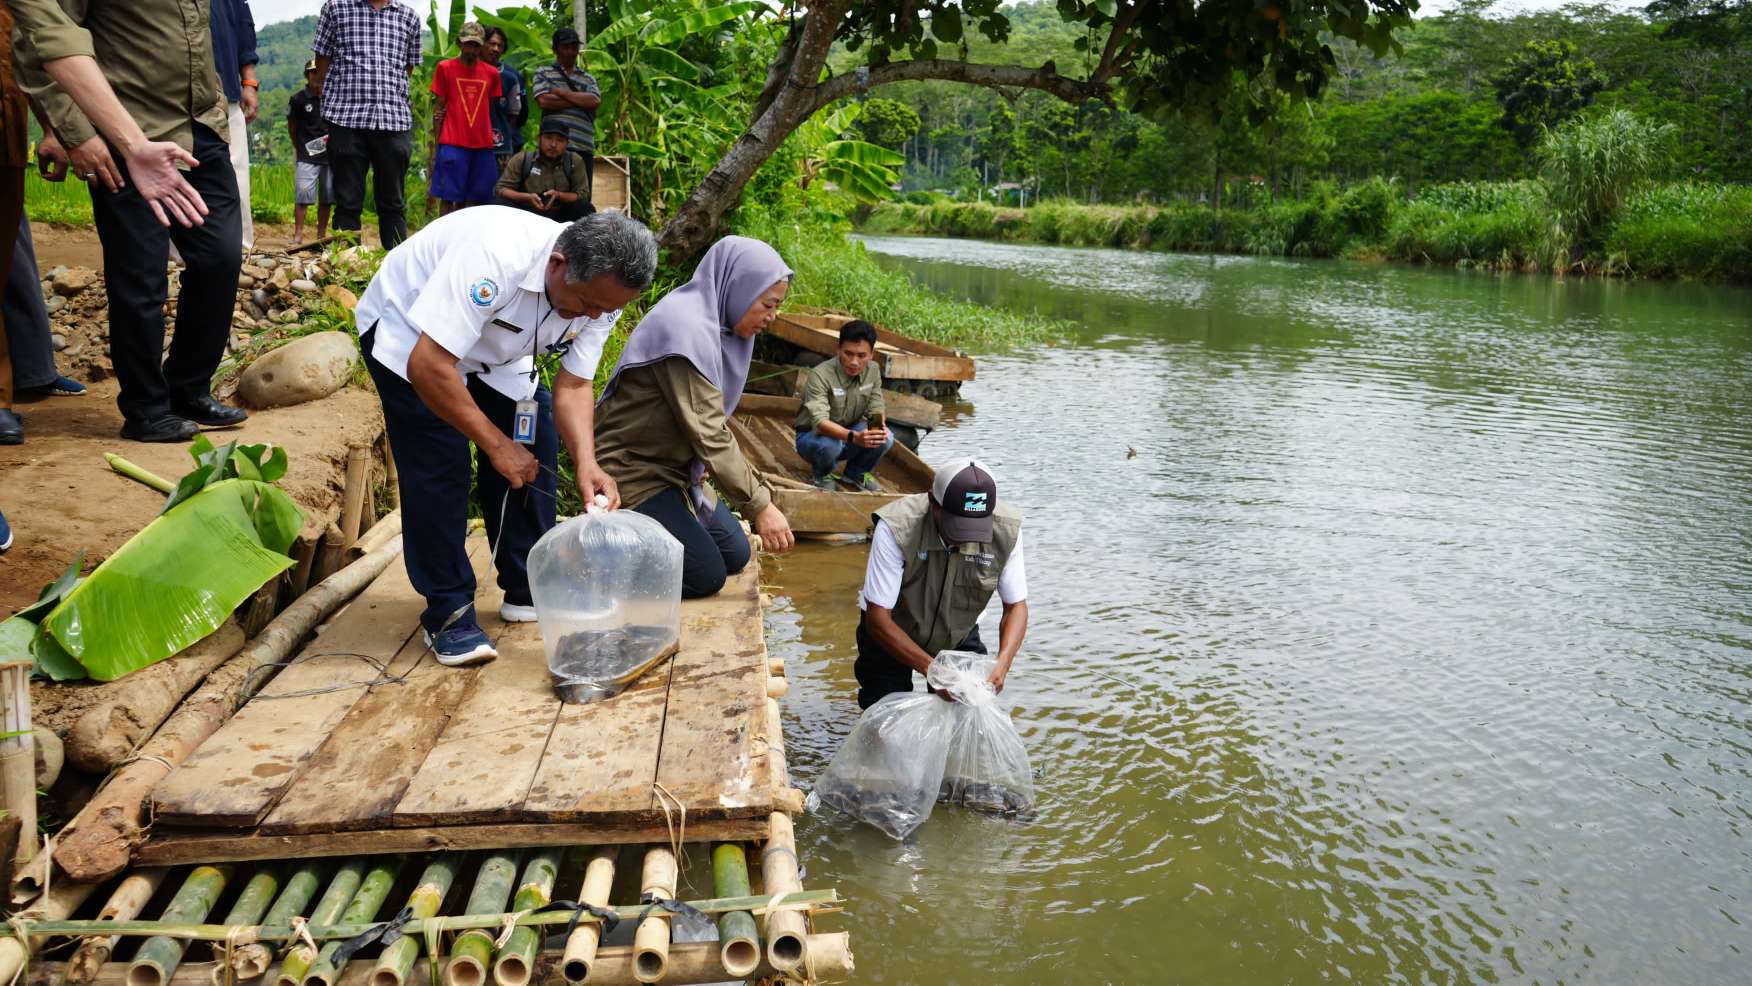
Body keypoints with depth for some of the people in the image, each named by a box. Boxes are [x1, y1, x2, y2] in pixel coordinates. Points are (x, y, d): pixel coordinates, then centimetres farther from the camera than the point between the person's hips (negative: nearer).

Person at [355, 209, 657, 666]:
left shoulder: (601, 291, -20)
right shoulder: (496, 256, -42)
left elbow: (573, 386, -14)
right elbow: (428, 367, -40)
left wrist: (587, 464, -31)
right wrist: (497, 444, -33)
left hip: (492, 351, 6)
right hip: (409, 331, -6)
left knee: (532, 454, -2)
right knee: (439, 467, -16)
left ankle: (528, 592, 14)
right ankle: (448, 613, -4)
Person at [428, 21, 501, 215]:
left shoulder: (492, 73, 10)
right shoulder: (445, 68, 4)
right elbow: (438, 108, 5)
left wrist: (490, 139, 7)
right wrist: (437, 143, 1)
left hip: (483, 144, 3)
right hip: (452, 143, -3)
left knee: (474, 198, 3)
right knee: (448, 197, -2)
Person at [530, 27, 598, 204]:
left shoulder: (588, 78, 22)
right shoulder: (543, 73, 14)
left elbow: (594, 101, 1)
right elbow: (543, 100, -5)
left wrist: (561, 92, 0)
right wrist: (580, 100, 0)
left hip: (584, 147, 3)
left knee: (582, 198, 1)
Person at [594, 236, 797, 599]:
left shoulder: (715, 322, 4)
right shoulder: (685, 328, -26)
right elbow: (709, 435, -27)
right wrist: (760, 505, -24)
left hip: (674, 467, 10)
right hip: (634, 471, -10)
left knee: (736, 555, 10)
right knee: (707, 575, -11)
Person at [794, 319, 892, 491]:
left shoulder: (873, 371, -10)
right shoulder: (820, 375, -28)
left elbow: (876, 409, -6)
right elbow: (819, 422, -37)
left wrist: (879, 428, -32)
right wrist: (854, 437, -54)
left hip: (849, 433, 5)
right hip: (814, 436, -5)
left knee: (885, 438, -23)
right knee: (829, 444, -39)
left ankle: (855, 472, 8)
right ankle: (823, 473, -1)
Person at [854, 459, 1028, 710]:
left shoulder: (1006, 531, -26)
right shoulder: (895, 528, -35)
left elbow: (1016, 607, -16)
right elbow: (878, 619, -32)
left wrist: (1002, 664, -35)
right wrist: (932, 668, -42)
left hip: (958, 636, 2)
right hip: (891, 634, -2)